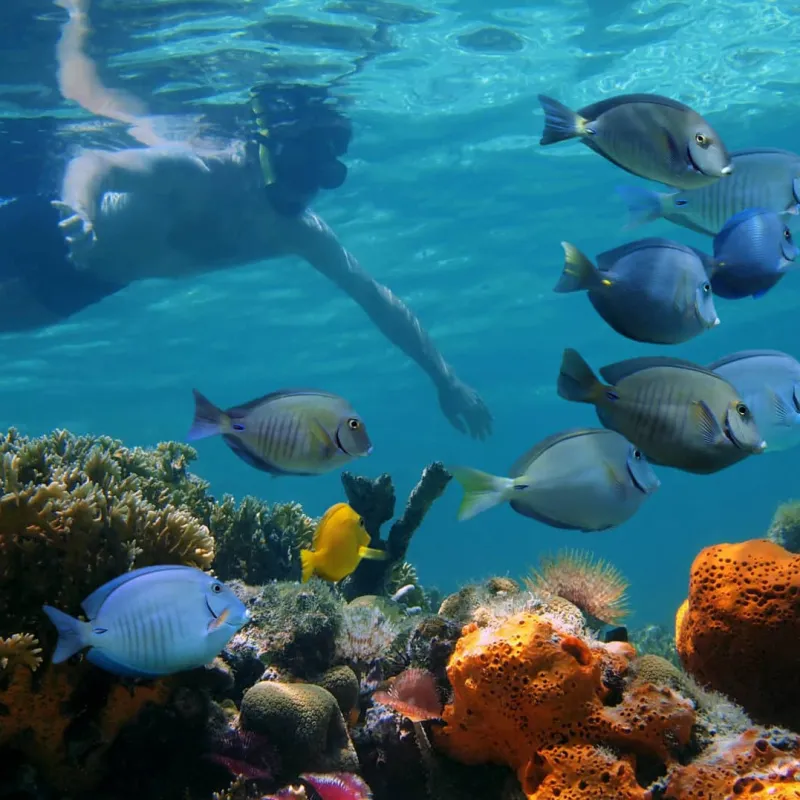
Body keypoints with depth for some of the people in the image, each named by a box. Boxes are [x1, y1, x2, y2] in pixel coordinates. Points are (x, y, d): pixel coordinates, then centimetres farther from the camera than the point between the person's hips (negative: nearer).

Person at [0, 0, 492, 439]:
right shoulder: (194, 171, -37)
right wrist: (80, 213, -69)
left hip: (88, 282, 5)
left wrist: (445, 379, -17)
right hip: (42, 237, -5)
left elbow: (377, 299, -15)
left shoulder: (299, 233, -19)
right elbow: (90, 163, -45)